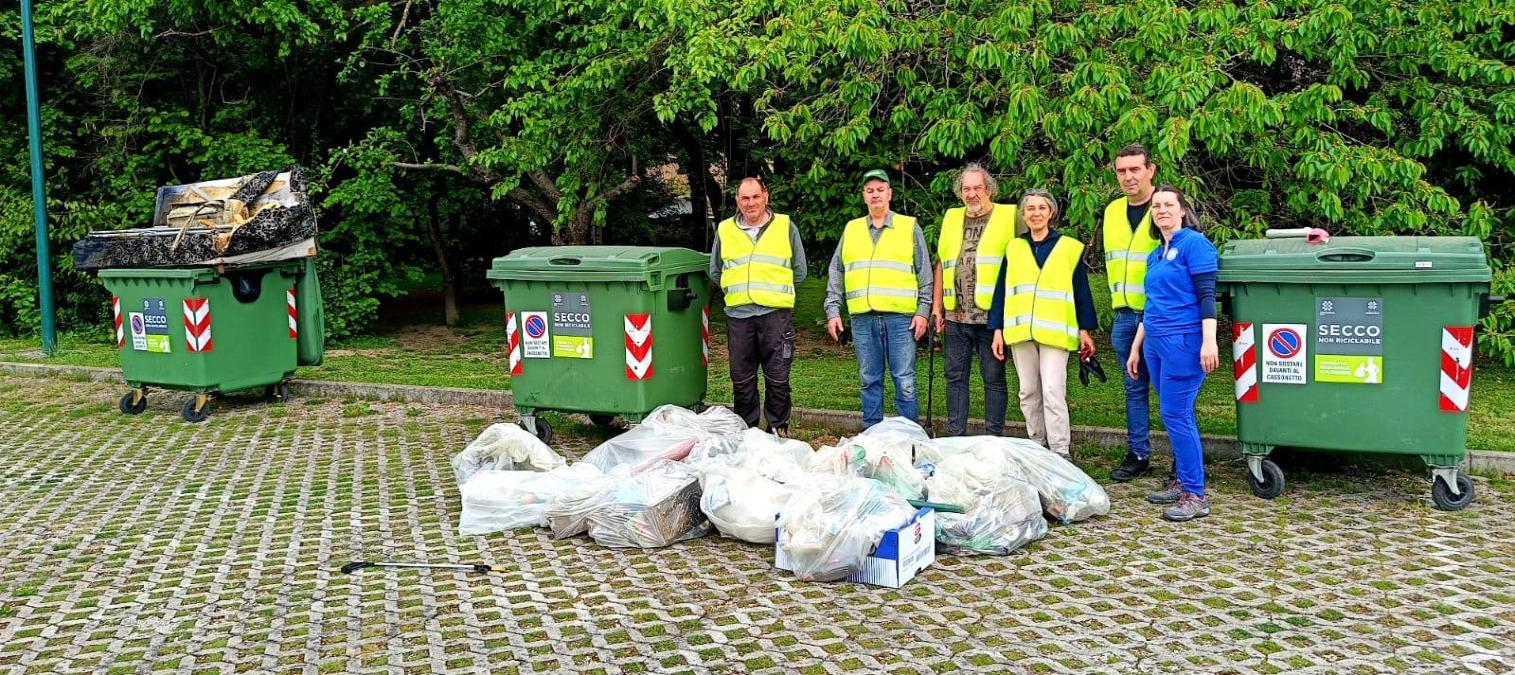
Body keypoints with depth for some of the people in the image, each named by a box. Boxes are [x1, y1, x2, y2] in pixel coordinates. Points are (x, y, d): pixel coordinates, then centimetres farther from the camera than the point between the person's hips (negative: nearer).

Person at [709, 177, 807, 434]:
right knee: (741, 379, 7)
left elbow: (799, 272, 12)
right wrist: (737, 290, 12)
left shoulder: (785, 226, 5)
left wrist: (776, 290, 9)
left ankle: (778, 428, 14)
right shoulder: (724, 230, 10)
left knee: (778, 378, 1)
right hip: (738, 315, 2)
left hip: (776, 312, -2)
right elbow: (715, 273, 21)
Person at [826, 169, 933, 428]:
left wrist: (923, 311, -2)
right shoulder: (851, 229, 15)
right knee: (870, 381, 8)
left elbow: (924, 273, 6)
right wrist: (833, 310, 7)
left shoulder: (909, 227, 8)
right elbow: (836, 274, 15)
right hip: (862, 318, 3)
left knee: (905, 381, -2)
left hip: (900, 317, -2)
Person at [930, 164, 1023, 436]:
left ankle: (994, 439, 11)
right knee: (955, 376, 9)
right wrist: (937, 305, 14)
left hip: (992, 315, -4)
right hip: (956, 315, 5)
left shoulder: (1010, 217, -1)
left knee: (994, 378, 3)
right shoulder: (951, 218, 14)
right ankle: (955, 437, 17)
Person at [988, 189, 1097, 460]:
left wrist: (1085, 330, 1)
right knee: (1028, 392, 8)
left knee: (1052, 392, -11)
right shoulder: (1014, 248, 12)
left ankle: (1061, 452, -8)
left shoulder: (1069, 247, 5)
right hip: (1020, 331, 3)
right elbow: (1001, 291, 12)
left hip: (1055, 332, -3)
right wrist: (998, 329, 6)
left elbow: (1081, 291, 6)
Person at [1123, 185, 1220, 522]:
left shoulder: (1194, 243, -6)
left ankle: (1195, 495, -5)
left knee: (1176, 415, -10)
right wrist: (1136, 347, 23)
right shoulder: (1155, 256, 17)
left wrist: (1209, 342, -21)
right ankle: (1182, 481, 20)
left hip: (1183, 341, -8)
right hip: (1157, 342, 8)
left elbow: (1206, 295, -13)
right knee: (1177, 415, 12)